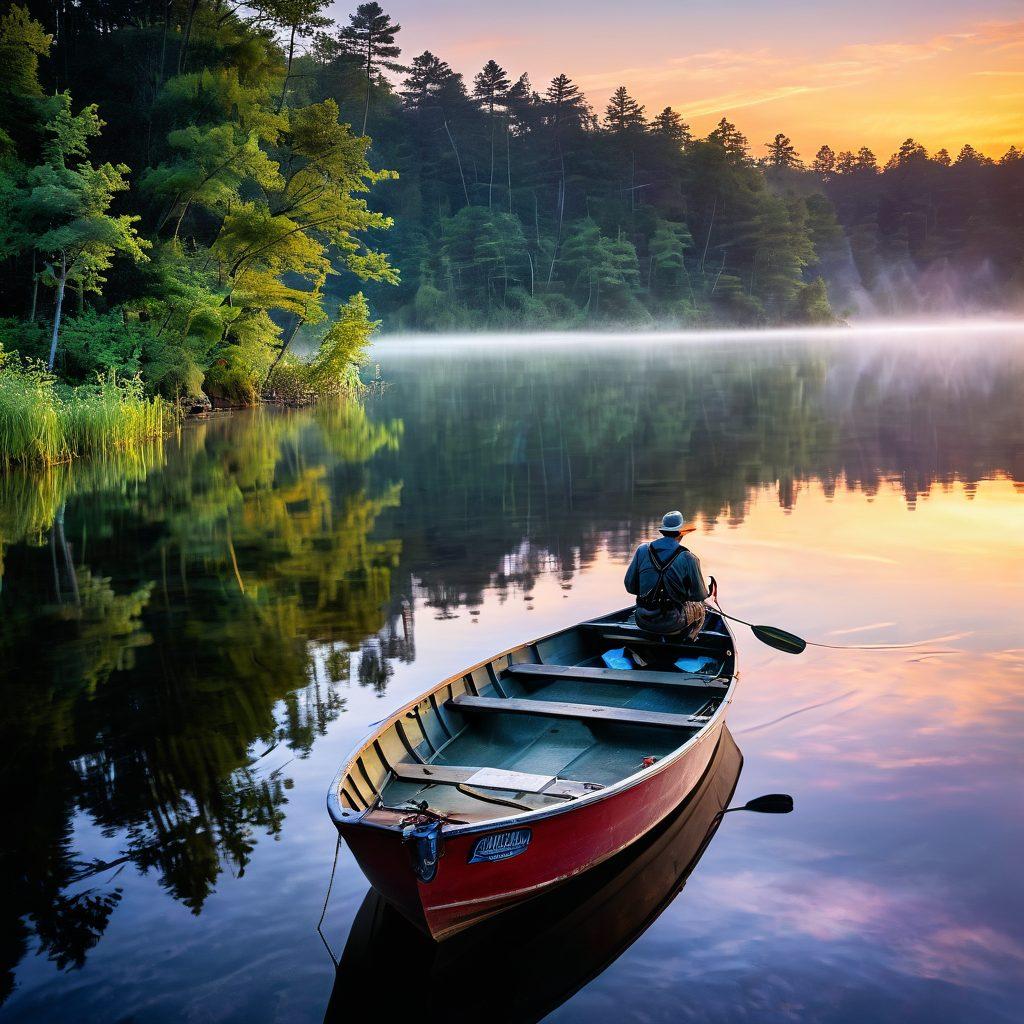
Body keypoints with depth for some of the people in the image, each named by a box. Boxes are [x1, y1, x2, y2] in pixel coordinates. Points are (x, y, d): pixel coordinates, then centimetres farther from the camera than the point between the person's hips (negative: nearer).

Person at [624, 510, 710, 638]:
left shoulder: (642, 550, -1)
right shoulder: (688, 558, -10)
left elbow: (630, 587, 3)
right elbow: (699, 596, -2)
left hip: (643, 622, 3)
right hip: (671, 624, -3)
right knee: (699, 608, 27)